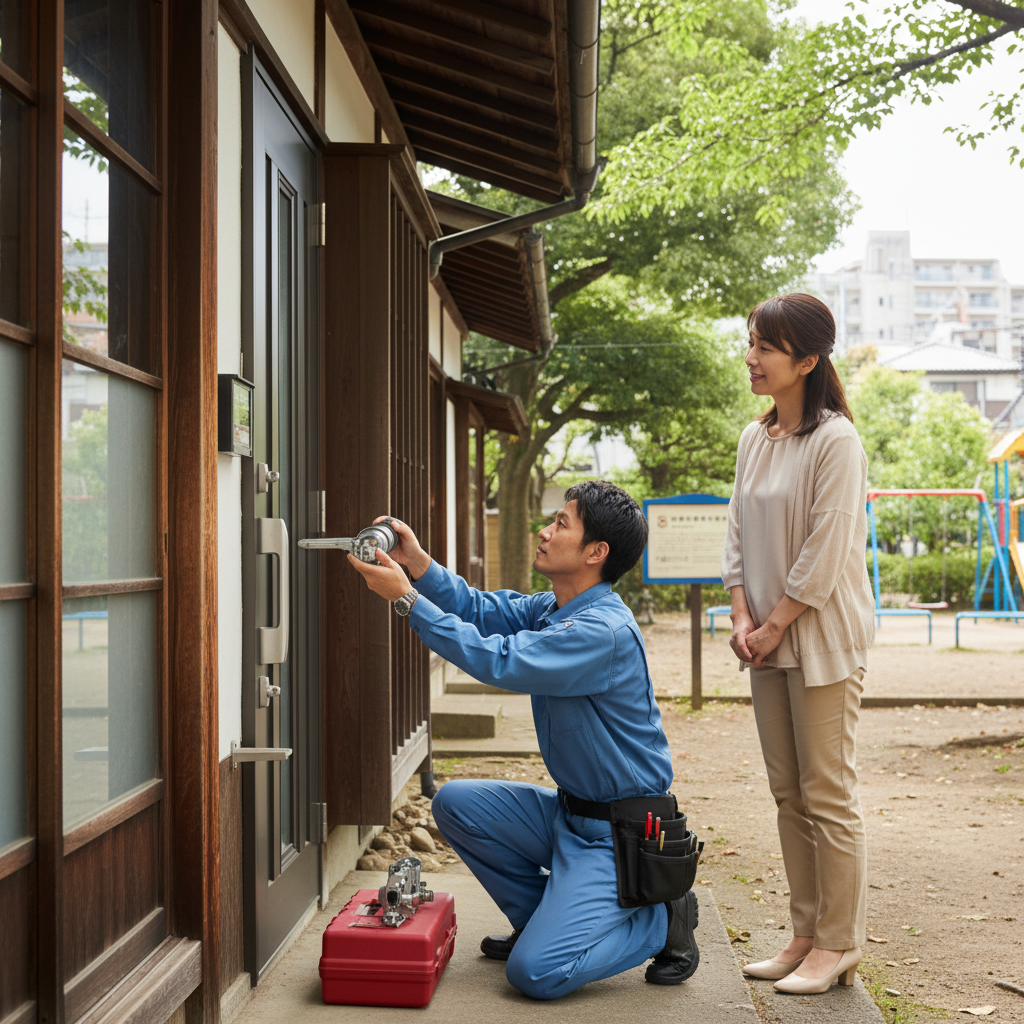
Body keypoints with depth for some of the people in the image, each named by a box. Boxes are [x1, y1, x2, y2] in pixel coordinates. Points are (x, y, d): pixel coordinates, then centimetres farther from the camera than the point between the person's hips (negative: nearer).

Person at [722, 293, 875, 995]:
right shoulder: (755, 441, 11)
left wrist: (774, 626, -12)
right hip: (769, 640, 8)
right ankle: (806, 934, 22)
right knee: (789, 795, 12)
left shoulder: (835, 441, -13)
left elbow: (824, 554, -16)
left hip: (823, 639, -8)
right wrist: (743, 618, 1)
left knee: (829, 795, -1)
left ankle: (837, 946, 11)